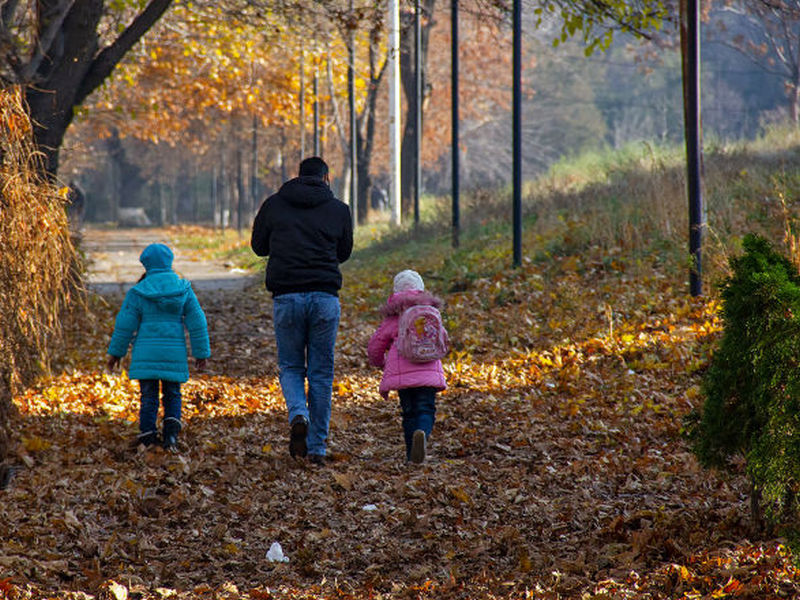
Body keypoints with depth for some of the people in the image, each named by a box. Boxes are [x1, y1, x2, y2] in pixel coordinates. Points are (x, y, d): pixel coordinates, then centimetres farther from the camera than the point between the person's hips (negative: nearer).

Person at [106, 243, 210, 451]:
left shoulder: (138, 293, -3)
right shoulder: (184, 290, 3)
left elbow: (125, 325, 0)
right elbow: (197, 323, 5)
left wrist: (116, 352, 11)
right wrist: (201, 353, 12)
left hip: (146, 353, -1)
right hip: (174, 353, 1)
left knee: (149, 395, 7)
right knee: (172, 395, 11)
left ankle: (147, 435, 2)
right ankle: (171, 431, -9)